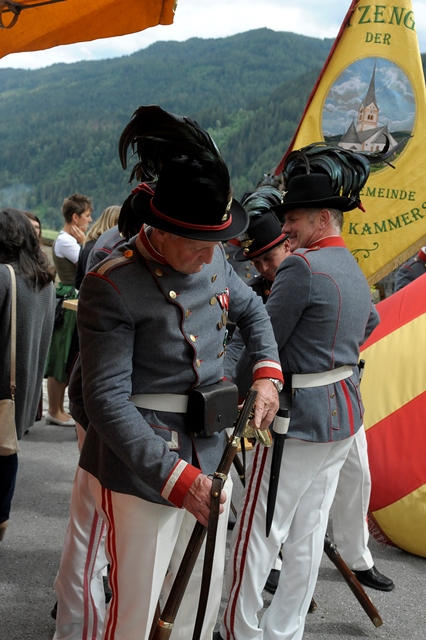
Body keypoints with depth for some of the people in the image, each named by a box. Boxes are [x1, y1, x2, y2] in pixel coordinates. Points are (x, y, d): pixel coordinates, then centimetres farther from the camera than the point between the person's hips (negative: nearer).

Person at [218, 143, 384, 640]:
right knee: (308, 535, 14)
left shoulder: (301, 267, -16)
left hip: (299, 418, -9)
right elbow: (370, 322, 30)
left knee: (258, 535, 2)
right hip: (344, 416, 9)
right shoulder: (354, 271, 12)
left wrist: (234, 392, -1)